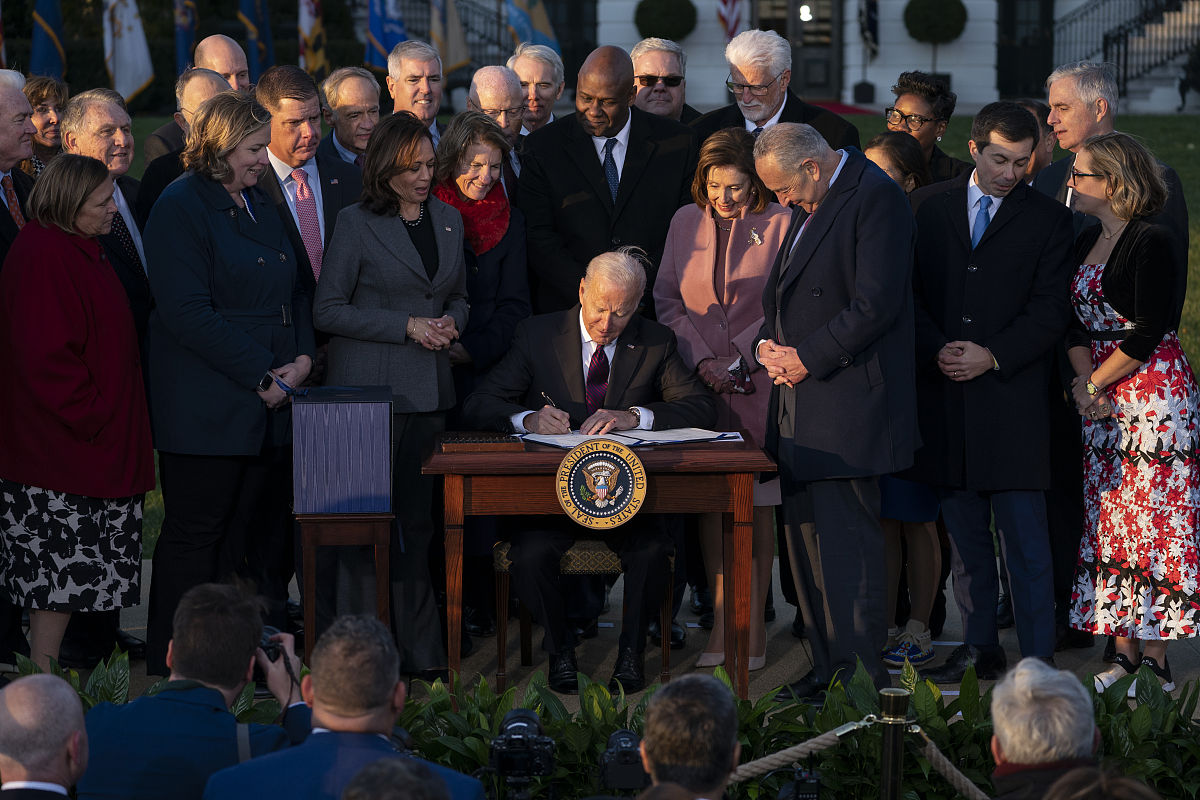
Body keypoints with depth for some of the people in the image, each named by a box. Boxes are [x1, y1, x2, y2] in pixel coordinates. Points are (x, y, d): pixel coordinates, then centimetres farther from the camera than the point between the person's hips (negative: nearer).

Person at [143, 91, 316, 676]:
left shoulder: (259, 206, 17)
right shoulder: (181, 208, -9)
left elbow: (293, 291, 22)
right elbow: (186, 311, -17)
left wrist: (302, 356, 3)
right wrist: (260, 373, -18)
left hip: (262, 406, 8)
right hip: (205, 405, -8)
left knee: (239, 534, 9)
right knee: (193, 536, -4)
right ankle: (172, 668, 2)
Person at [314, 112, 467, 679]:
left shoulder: (448, 220, 13)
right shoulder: (357, 223, -3)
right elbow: (329, 310, -4)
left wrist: (451, 323, 1)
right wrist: (406, 326, -11)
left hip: (430, 387, 5)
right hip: (370, 388, -5)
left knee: (419, 518, 3)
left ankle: (419, 651, 6)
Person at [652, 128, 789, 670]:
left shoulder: (780, 224, -3)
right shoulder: (686, 222, 9)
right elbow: (667, 300, 11)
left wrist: (740, 360, -10)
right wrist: (700, 359, -3)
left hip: (759, 382, -3)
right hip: (701, 383, 3)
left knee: (756, 505, -1)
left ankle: (753, 625, 5)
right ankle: (721, 624, 6)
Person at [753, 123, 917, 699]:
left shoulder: (876, 198, -12)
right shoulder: (812, 204, 18)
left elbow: (876, 305, -19)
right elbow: (783, 292, 26)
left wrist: (807, 359, -14)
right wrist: (768, 343, 5)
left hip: (847, 404, -10)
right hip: (801, 403, 10)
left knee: (845, 539, -9)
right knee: (805, 537, 12)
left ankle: (862, 675, -5)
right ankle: (828, 666, 19)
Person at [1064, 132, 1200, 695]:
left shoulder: (1150, 241, -12)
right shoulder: (1087, 242, 13)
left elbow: (1147, 333, -16)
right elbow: (1077, 324, 10)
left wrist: (1094, 381, -9)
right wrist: (1084, 384, -6)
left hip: (1152, 391, -8)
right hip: (1101, 402, 8)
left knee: (1154, 525, -6)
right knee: (1109, 525, 6)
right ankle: (1124, 652, 11)